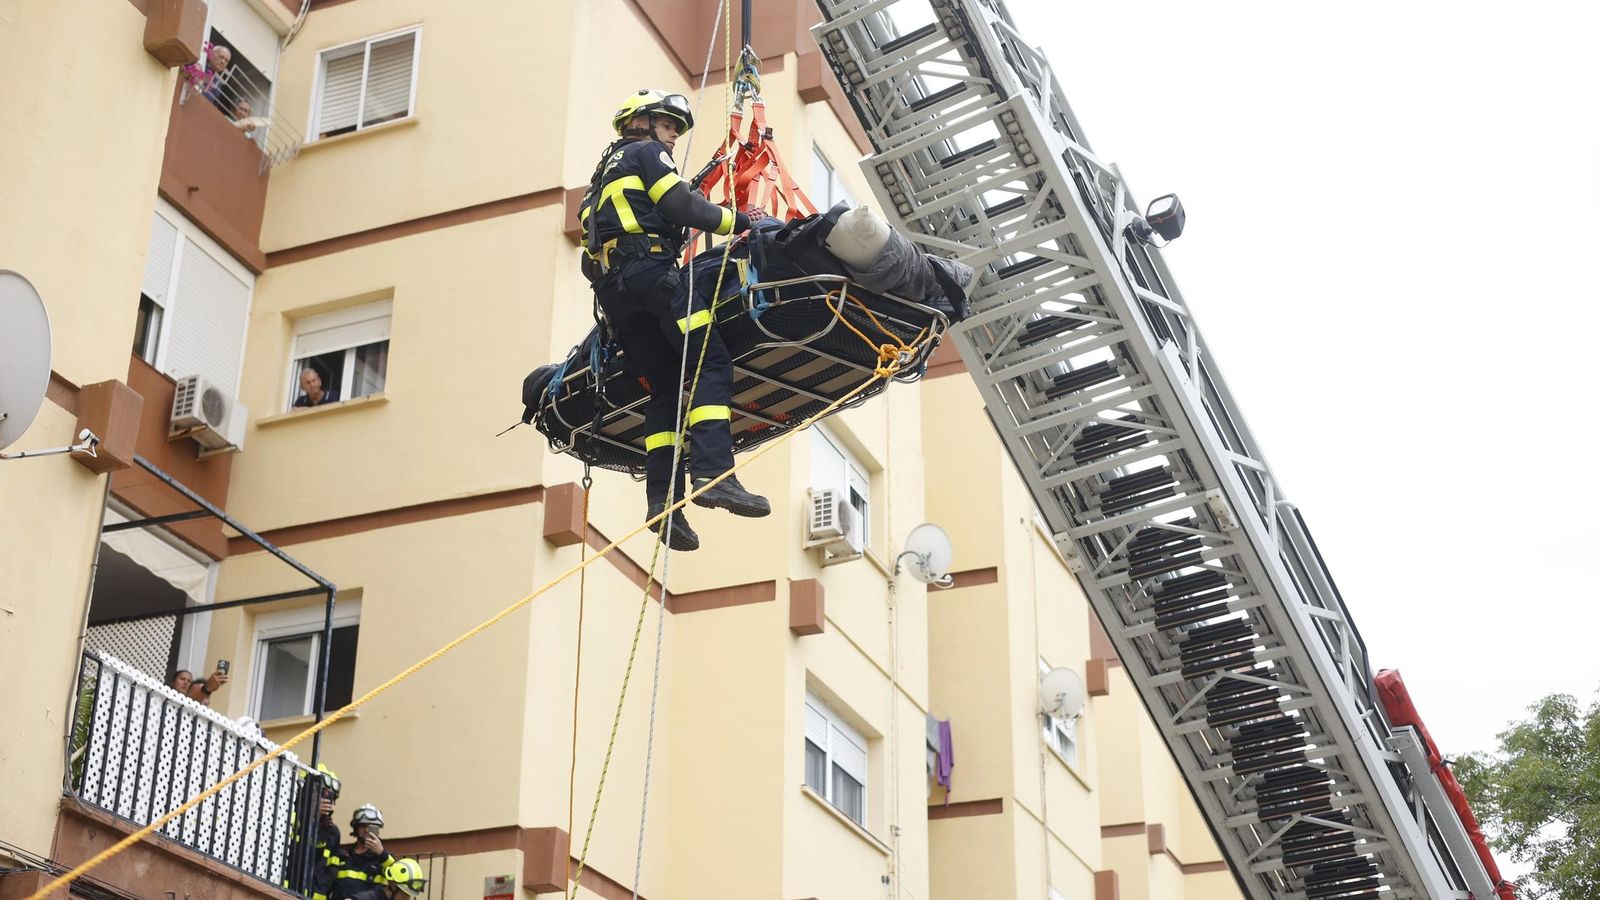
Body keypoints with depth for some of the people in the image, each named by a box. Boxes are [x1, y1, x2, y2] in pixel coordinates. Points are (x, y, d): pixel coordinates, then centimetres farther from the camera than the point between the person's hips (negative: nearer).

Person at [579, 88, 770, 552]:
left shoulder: (604, 169, 34)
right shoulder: (647, 153, 8)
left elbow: (591, 227, 28)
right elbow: (682, 207, -5)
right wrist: (741, 221, 3)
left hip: (610, 288, 9)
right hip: (649, 269, -9)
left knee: (663, 386, 4)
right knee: (711, 362, -17)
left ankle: (662, 496, -10)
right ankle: (712, 472, -34)